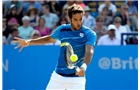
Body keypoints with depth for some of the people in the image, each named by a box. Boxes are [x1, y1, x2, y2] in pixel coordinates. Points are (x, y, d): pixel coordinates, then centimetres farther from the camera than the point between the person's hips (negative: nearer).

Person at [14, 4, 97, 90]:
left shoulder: (89, 34, -12)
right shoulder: (62, 29, 1)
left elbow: (89, 52, -28)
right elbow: (50, 39, 21)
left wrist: (84, 66, -48)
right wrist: (29, 42, 13)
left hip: (77, 78, -4)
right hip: (58, 76, 4)